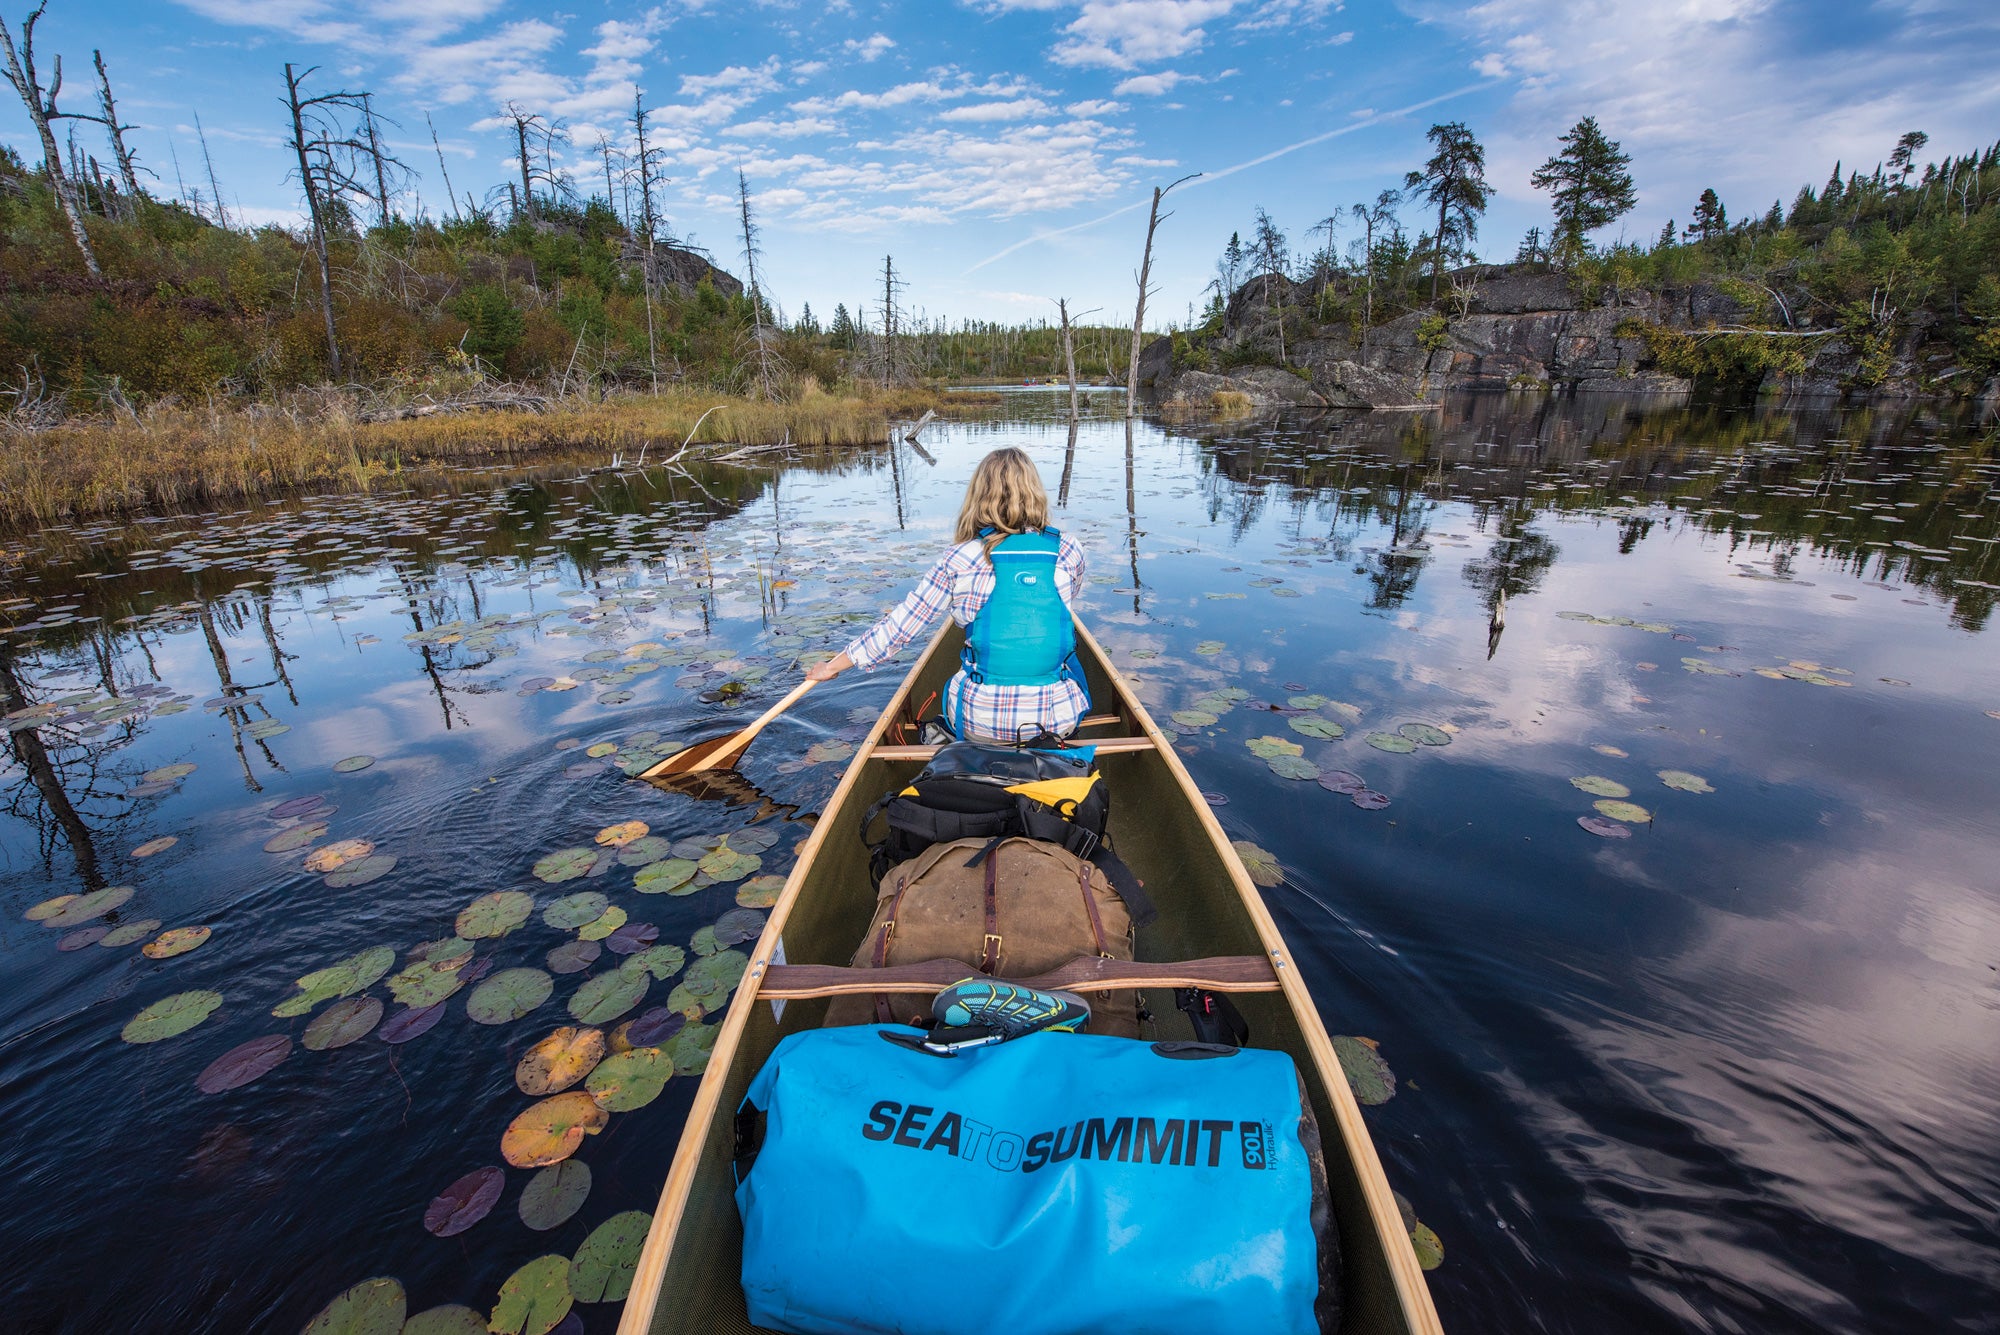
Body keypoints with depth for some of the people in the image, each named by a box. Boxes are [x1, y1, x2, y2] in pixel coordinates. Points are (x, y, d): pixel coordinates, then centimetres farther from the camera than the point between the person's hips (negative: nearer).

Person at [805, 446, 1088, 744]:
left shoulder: (961, 560, -8)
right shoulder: (1069, 552, -4)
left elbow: (899, 626, -3)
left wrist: (833, 666, 10)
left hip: (981, 725, 0)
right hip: (1059, 720, 1)